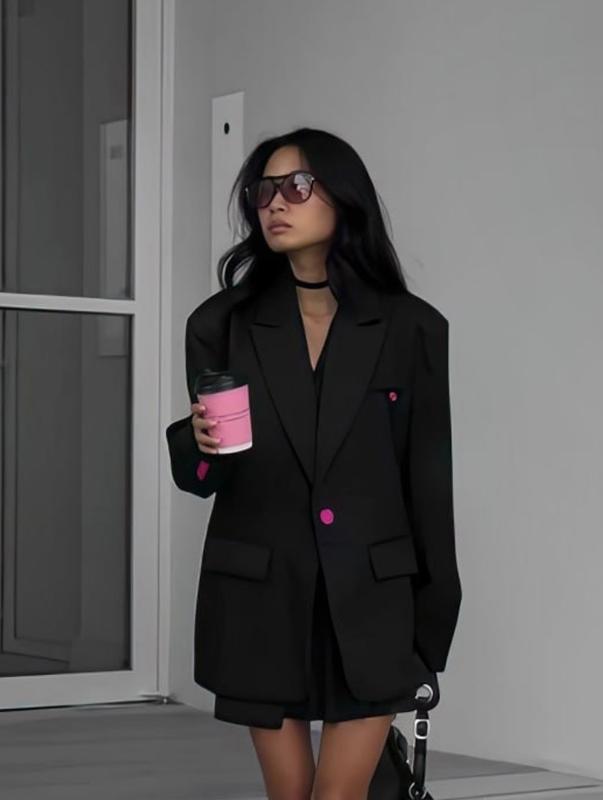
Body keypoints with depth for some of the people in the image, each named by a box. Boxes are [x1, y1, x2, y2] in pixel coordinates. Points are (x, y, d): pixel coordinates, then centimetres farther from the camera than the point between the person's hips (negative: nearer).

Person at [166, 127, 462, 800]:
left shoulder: (410, 328, -1)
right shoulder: (223, 324, 2)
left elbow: (428, 475, 3)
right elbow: (201, 477, 6)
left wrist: (435, 611, 3)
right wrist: (202, 444, -18)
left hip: (369, 598, -1)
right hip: (260, 597, 2)